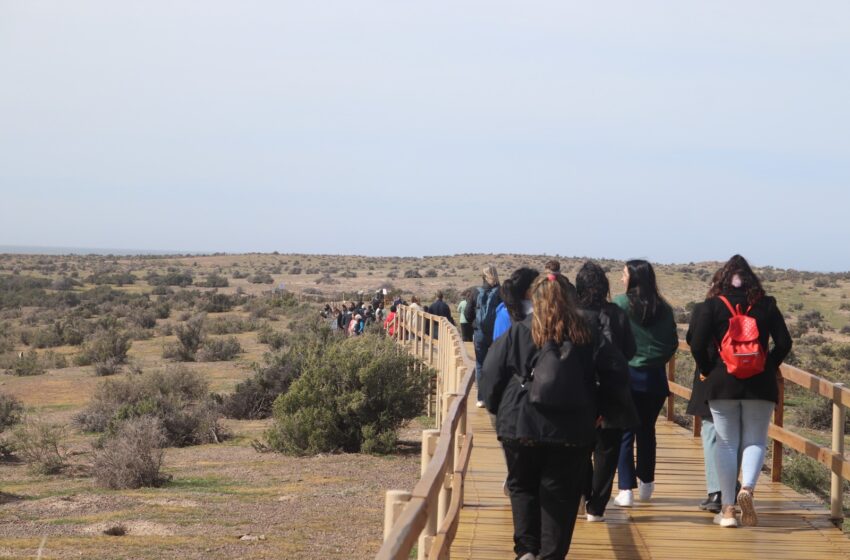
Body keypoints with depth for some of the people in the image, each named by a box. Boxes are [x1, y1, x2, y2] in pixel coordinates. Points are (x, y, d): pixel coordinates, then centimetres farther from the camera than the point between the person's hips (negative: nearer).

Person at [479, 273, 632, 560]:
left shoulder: (517, 333, -3)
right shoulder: (587, 336, 1)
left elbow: (490, 375, -3)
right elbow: (617, 374, 0)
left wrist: (498, 408, 11)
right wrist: (597, 410, 10)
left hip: (520, 426, 0)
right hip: (572, 430, 0)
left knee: (522, 487, 15)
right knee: (560, 493, 9)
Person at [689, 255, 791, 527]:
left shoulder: (714, 305, -2)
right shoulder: (766, 305, 2)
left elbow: (697, 344, -8)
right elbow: (784, 343, -2)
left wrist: (708, 371, 6)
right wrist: (769, 367, 11)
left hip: (722, 383, 0)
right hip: (760, 384, 0)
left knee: (726, 444, 7)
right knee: (755, 441, 10)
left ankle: (727, 509, 4)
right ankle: (747, 488, -17)